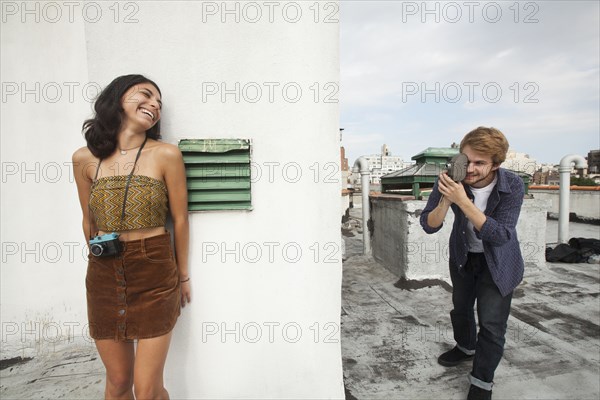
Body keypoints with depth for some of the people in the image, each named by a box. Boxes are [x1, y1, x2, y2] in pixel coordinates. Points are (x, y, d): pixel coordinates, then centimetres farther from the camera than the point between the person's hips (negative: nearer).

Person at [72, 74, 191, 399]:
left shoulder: (166, 154, -8)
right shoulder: (85, 159, 1)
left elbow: (179, 219, -2)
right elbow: (89, 221, 11)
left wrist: (183, 276, 4)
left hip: (155, 273, -2)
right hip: (103, 275, 3)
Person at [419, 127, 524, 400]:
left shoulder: (512, 186, -28)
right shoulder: (451, 181, -25)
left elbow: (501, 236, -35)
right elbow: (429, 226, -22)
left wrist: (463, 201, -46)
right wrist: (446, 200, -42)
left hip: (498, 262, -3)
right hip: (462, 256, 3)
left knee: (491, 324, -3)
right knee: (461, 308, 21)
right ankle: (466, 347, 51)